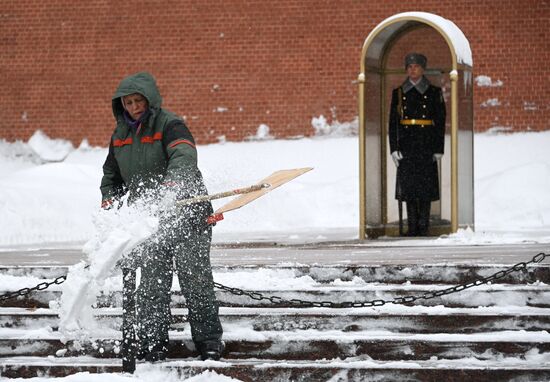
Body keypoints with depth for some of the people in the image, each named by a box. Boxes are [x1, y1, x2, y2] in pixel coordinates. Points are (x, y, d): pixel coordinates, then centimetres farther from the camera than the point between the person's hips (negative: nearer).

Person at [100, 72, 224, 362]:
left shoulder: (169, 124, -10)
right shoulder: (120, 134, 12)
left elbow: (184, 156, -30)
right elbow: (112, 174, 27)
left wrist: (171, 183, -49)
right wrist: (109, 200, 9)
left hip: (186, 212, -5)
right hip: (148, 216, 5)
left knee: (195, 278, -2)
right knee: (152, 282, 3)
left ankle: (209, 341, 7)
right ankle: (152, 344, 7)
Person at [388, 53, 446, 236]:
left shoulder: (434, 92, 5)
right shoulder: (398, 93, 9)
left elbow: (440, 123, 3)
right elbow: (393, 123, 7)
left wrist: (438, 149, -4)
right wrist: (394, 148, -1)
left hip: (426, 146, -2)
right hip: (406, 146, 2)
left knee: (426, 186, -3)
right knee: (408, 186, 0)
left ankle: (423, 227, 1)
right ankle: (413, 227, 6)